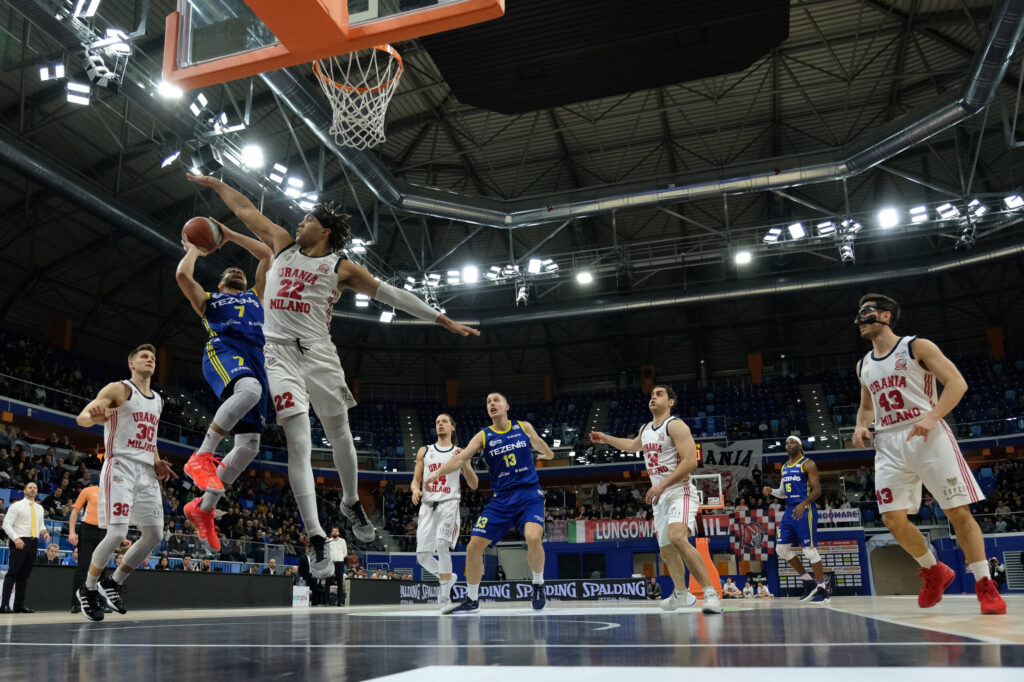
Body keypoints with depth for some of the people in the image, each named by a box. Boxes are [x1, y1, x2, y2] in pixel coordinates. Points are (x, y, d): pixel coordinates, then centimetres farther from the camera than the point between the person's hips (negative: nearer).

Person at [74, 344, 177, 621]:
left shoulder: (157, 400, 19)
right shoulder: (119, 389, -2)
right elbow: (82, 417, -12)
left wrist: (157, 462, 10)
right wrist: (95, 416, -37)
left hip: (147, 472, 7)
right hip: (121, 466, -7)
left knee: (155, 535, 3)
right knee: (117, 533, -14)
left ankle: (113, 583, 19)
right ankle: (88, 589, 8)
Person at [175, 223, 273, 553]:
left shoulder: (256, 296, 37)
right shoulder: (208, 299, 28)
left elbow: (267, 254, 35)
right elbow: (182, 274, 10)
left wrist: (229, 235, 38)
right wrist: (194, 249, 28)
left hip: (254, 358, 4)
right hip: (222, 351, -4)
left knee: (250, 444, -9)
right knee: (249, 389, -41)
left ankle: (203, 508, 4)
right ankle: (202, 456, -32)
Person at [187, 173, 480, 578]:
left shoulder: (341, 268, 5)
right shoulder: (283, 245, 15)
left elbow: (392, 295, 3)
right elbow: (245, 210, 25)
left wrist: (443, 320, 1)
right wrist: (213, 183, 31)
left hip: (318, 354, 0)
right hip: (279, 354, 1)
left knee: (339, 434, 9)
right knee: (299, 445, -11)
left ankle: (351, 503, 36)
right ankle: (316, 539, -13)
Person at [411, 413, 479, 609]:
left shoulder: (460, 453, 9)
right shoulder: (425, 451, 15)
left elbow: (474, 485, 7)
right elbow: (415, 480, 13)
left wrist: (464, 462, -9)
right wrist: (415, 490, -11)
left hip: (449, 503, -3)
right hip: (427, 505, 3)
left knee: (442, 543, -26)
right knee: (422, 556, -3)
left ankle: (445, 592, -15)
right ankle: (448, 576, 24)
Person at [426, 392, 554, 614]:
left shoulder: (524, 427, 4)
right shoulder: (483, 436, 1)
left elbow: (539, 444, 25)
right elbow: (460, 458, -11)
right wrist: (438, 472, -26)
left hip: (529, 494, -2)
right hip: (501, 498, 2)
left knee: (533, 537, -28)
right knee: (474, 546, -3)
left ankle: (538, 584, 2)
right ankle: (471, 601, 17)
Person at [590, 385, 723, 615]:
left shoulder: (675, 425, -11)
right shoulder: (645, 429, 14)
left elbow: (690, 461, -21)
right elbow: (633, 445, 37)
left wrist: (662, 484, -24)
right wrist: (605, 438, 36)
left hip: (680, 493, -8)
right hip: (660, 498, 8)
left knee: (677, 537, -32)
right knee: (666, 551, 17)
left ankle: (711, 594, -28)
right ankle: (680, 594, 39)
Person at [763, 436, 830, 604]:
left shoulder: (807, 464, -5)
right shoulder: (785, 467, 18)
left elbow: (817, 490, -12)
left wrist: (803, 504, -27)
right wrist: (771, 491, 3)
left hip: (805, 510, -8)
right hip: (790, 511, 8)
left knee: (809, 549, -9)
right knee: (781, 548, 5)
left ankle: (823, 589, 1)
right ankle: (808, 582, 16)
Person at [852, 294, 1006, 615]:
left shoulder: (917, 347, 0)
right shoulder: (864, 365, 17)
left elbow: (957, 383, -7)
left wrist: (932, 416, -22)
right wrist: (860, 426, 5)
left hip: (927, 435, -5)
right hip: (889, 444, 5)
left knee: (958, 511, -5)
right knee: (893, 518, -4)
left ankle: (985, 585, 7)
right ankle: (935, 571, 18)